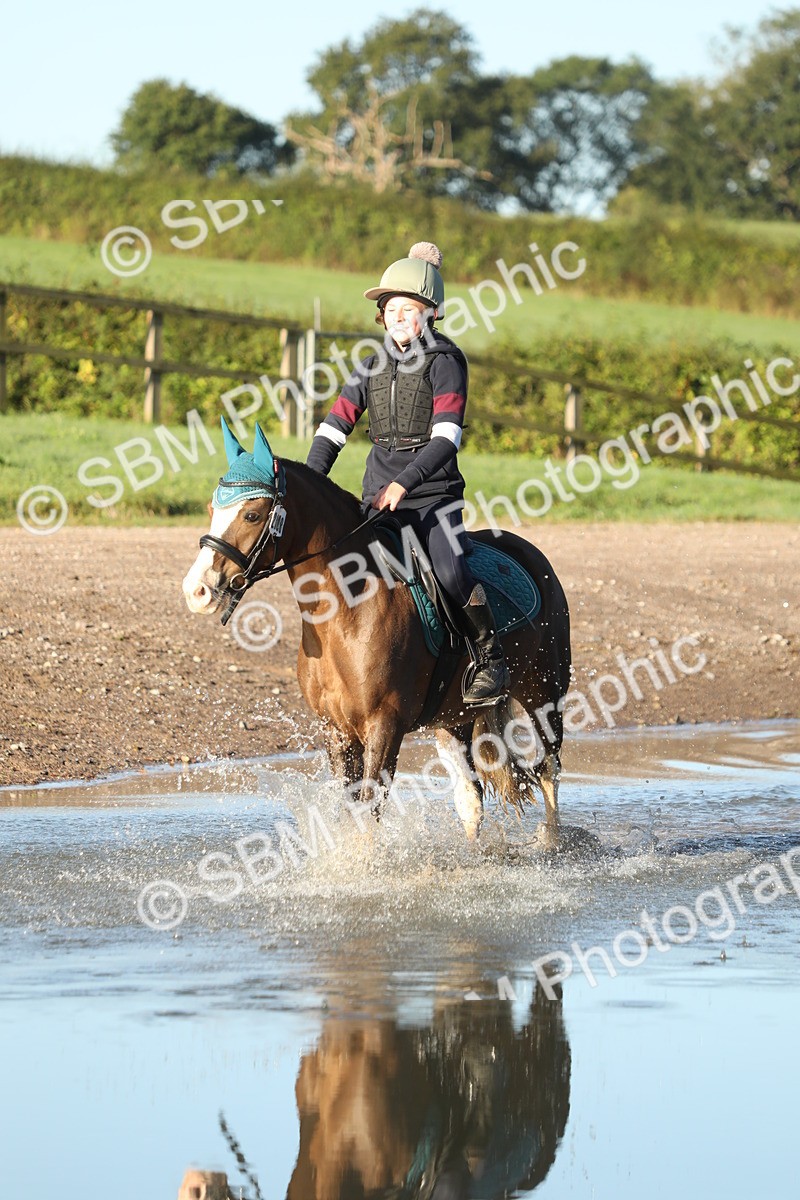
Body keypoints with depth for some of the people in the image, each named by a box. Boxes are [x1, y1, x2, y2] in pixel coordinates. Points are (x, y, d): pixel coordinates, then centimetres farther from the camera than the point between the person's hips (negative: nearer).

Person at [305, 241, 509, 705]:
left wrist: (404, 483, -27)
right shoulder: (374, 366, 12)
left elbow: (446, 436, -16)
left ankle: (492, 661, -13)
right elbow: (335, 427, 12)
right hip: (379, 495, 6)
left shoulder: (444, 361, -5)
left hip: (433, 492, -6)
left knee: (452, 571, -27)